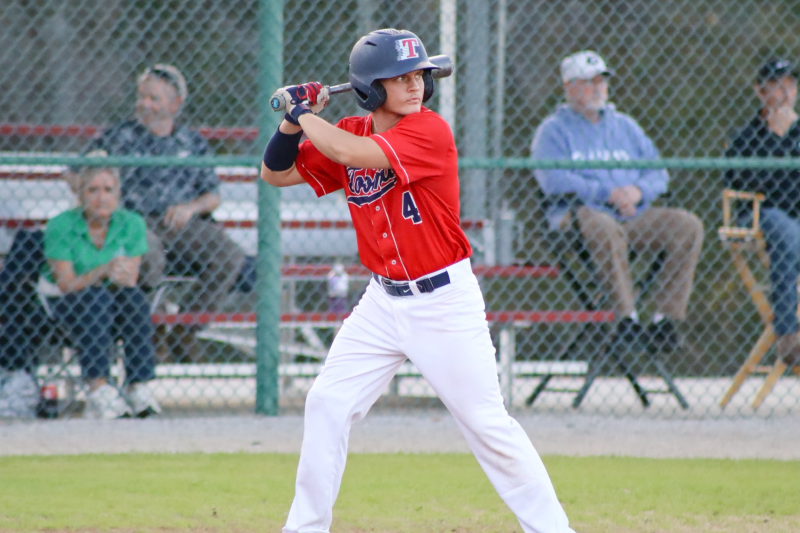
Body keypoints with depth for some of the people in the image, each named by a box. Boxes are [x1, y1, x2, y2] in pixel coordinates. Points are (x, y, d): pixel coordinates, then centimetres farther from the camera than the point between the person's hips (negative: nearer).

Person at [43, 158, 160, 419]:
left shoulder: (131, 224, -6)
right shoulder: (61, 226, -15)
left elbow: (131, 280, -10)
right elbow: (66, 284, -18)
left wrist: (121, 275, -34)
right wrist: (103, 271, -34)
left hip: (115, 302, 3)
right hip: (61, 301, -3)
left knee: (134, 297, -29)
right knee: (95, 300, -35)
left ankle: (139, 387, -32)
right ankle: (99, 390, -44)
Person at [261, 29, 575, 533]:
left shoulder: (431, 132, -19)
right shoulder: (350, 134, 2)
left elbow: (354, 154, -31)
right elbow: (276, 172, 8)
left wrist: (304, 114, -16)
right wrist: (294, 120, -9)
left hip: (445, 301, -6)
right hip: (384, 300, 6)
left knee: (487, 422, -6)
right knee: (326, 405, 3)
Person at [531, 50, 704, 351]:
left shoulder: (625, 127, 24)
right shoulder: (553, 130, 7)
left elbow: (658, 174, 16)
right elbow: (554, 181, -10)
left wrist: (637, 191, -8)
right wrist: (607, 194, -17)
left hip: (634, 216, 5)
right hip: (580, 212, -5)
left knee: (687, 226, -18)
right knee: (604, 229, -40)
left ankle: (667, 318, -22)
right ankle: (626, 318, -37)